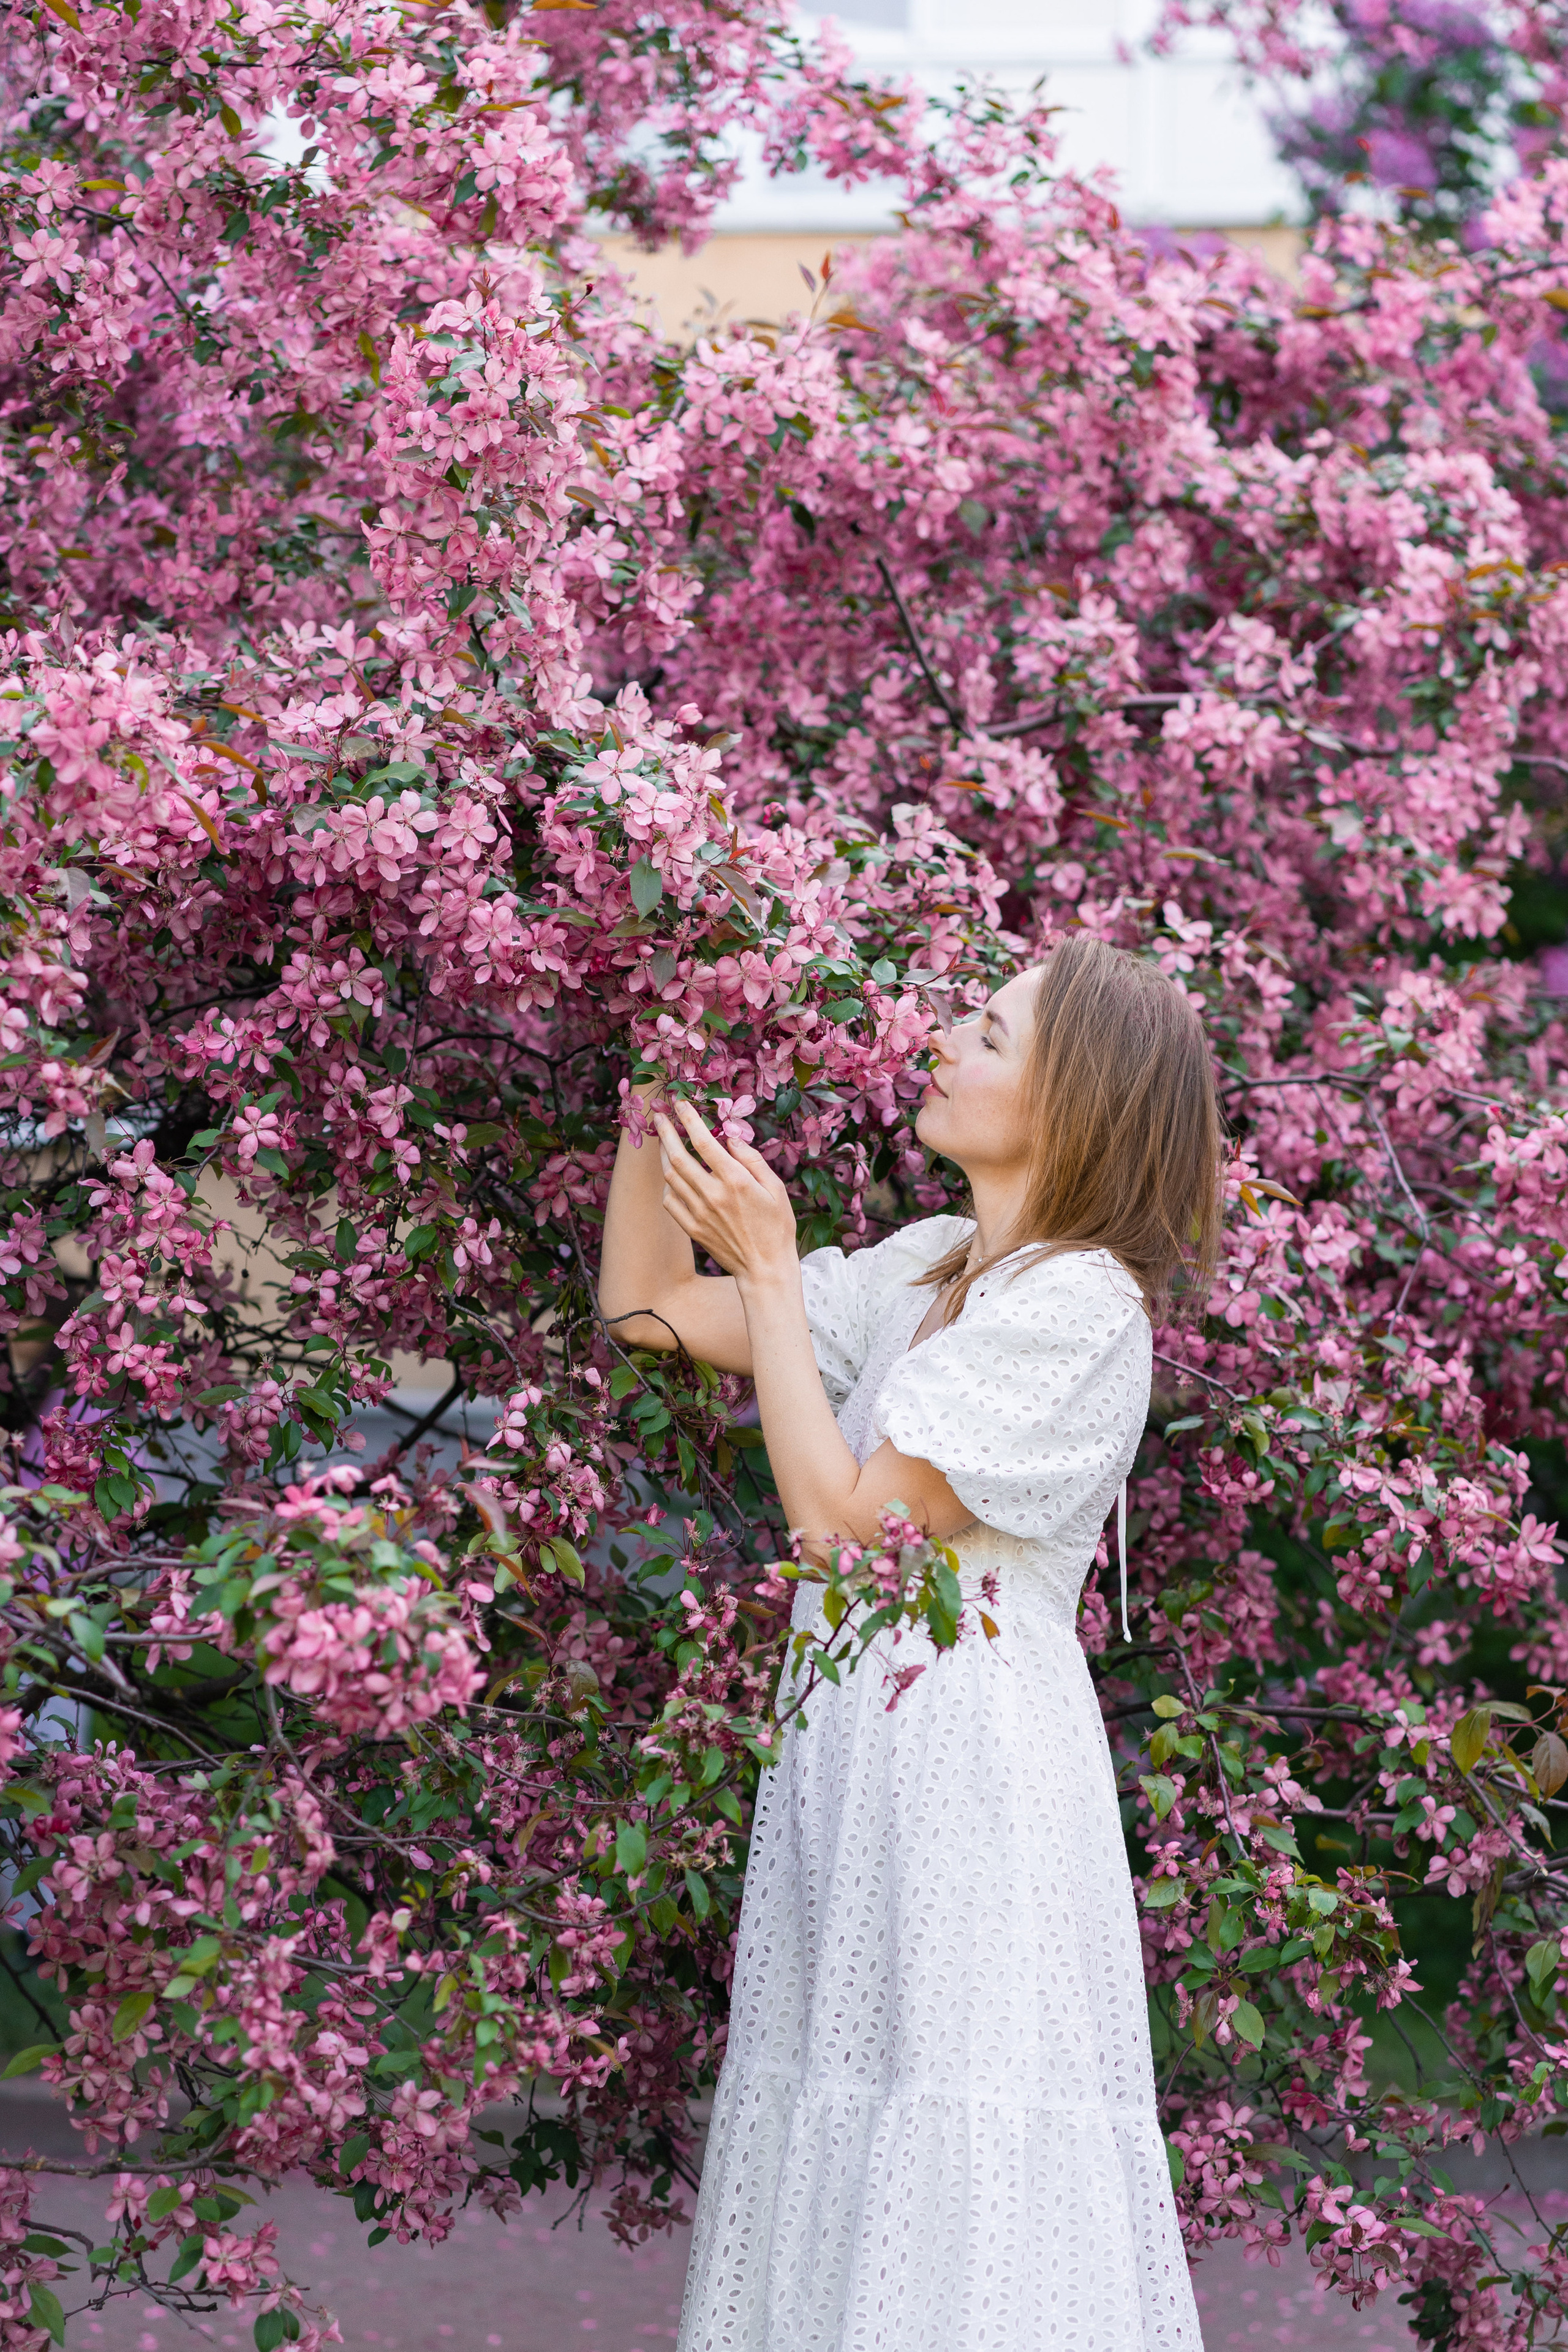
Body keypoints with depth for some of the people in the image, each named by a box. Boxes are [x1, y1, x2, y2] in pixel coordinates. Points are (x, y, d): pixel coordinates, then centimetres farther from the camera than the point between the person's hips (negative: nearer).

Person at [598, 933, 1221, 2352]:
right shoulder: (929, 1270, 12)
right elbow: (650, 1310, 18)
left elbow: (844, 1518, -17)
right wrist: (653, 1104, 8)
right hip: (853, 1760, 8)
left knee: (963, 2217, -7)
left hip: (978, 1769, -8)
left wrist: (767, 1269, -12)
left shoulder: (1077, 1307, -13)